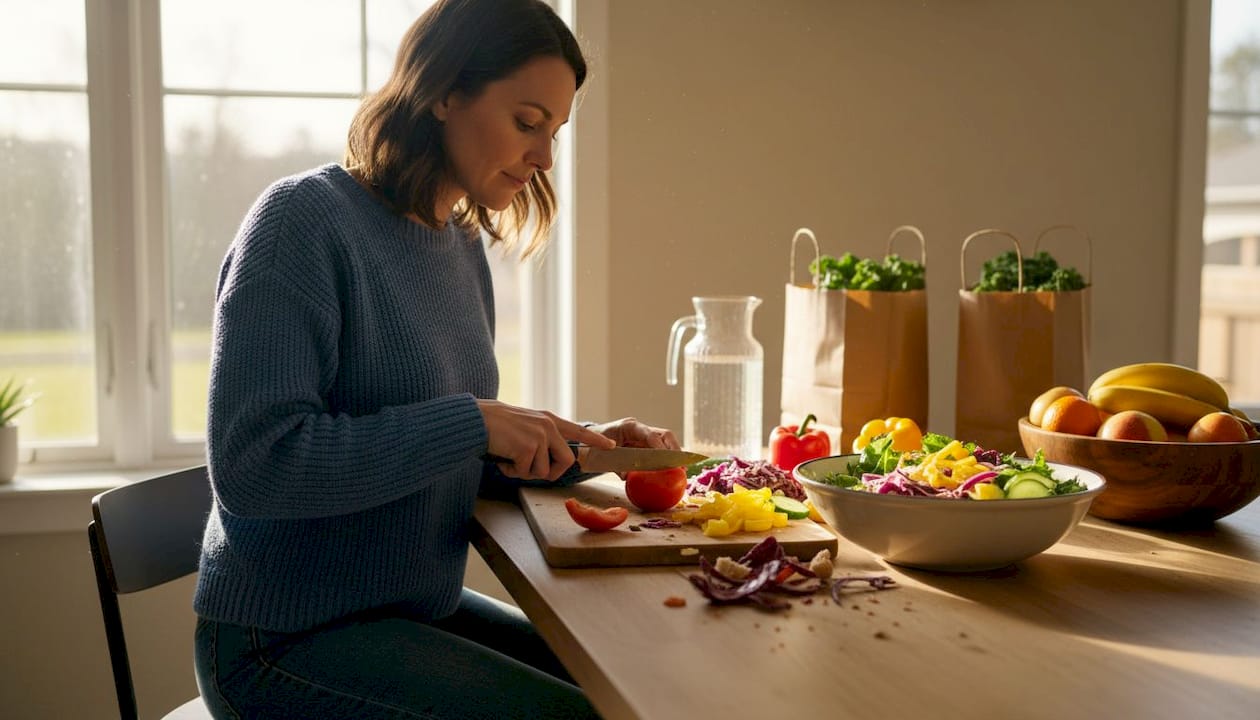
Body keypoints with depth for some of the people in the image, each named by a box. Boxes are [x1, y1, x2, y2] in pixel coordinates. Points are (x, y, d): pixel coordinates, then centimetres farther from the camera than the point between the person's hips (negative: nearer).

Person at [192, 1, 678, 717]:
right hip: (285, 638, -8)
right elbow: (252, 463, -26)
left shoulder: (464, 244, 6)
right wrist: (473, 423, -26)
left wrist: (579, 447, -3)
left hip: (420, 607, 8)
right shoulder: (304, 219, -17)